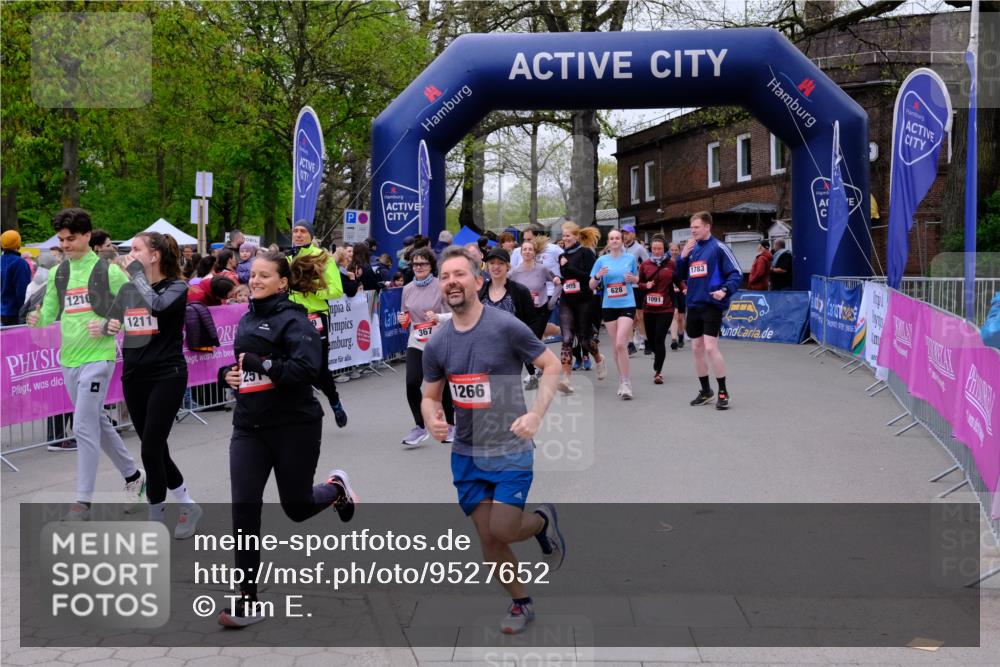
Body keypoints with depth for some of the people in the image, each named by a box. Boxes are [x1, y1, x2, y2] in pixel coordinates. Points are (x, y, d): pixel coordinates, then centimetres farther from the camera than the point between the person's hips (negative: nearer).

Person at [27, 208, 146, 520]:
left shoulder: (109, 270, -6)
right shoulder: (57, 273, 11)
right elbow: (49, 313, 12)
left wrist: (106, 325, -17)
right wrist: (37, 320, -10)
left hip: (97, 358, -7)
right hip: (68, 359, 7)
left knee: (84, 427, -9)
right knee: (99, 423, 15)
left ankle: (83, 501, -2)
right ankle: (133, 476, 32)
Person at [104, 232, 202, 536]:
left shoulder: (176, 288, -7)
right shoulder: (127, 290, 9)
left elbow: (158, 306, -29)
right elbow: (111, 323, 22)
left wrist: (137, 272, -17)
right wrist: (109, 326, -1)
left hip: (167, 376, -6)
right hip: (134, 377, 6)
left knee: (151, 450, -7)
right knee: (157, 450, 10)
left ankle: (156, 520, 9)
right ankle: (188, 506, 27)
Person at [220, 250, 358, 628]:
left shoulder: (293, 319, -11)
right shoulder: (247, 319, 11)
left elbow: (308, 368, -24)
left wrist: (264, 365, -26)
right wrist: (234, 376, 6)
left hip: (294, 426, -6)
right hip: (249, 427, 6)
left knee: (297, 508, 9)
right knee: (244, 510, -6)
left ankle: (336, 488, 44)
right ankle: (248, 600, 3)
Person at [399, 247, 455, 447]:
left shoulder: (441, 287, -8)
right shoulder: (408, 289, 6)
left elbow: (455, 314, -7)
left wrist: (438, 317, -23)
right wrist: (403, 320, -2)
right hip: (416, 343, 3)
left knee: (441, 386, 7)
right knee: (412, 383, -12)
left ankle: (451, 425, 29)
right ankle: (420, 427, 5)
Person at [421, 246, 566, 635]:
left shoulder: (506, 327, -14)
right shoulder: (436, 344, -1)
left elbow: (551, 366, -6)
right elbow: (430, 397, 9)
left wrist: (535, 415, -17)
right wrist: (432, 419, -14)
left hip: (510, 449, -4)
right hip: (466, 453, 5)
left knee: (501, 531, -13)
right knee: (488, 539, 8)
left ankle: (543, 521, 21)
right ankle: (521, 603, 31)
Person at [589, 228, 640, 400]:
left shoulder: (630, 258, 3)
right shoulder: (602, 260, 3)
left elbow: (637, 280, 15)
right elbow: (591, 286, 5)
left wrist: (632, 278, -7)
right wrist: (598, 276, -15)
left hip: (627, 305, -2)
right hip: (608, 306, 2)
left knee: (620, 344, -16)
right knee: (616, 346, 7)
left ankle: (625, 383, -8)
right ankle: (622, 381, 21)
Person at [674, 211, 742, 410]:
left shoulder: (718, 248, -7)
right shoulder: (692, 248, 12)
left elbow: (736, 274, -10)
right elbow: (681, 275, 16)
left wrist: (725, 290, -27)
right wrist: (683, 256, 0)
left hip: (712, 305, -7)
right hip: (693, 305, 7)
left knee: (710, 347, -14)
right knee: (697, 349, 9)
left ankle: (723, 392, -2)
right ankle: (705, 391, 22)